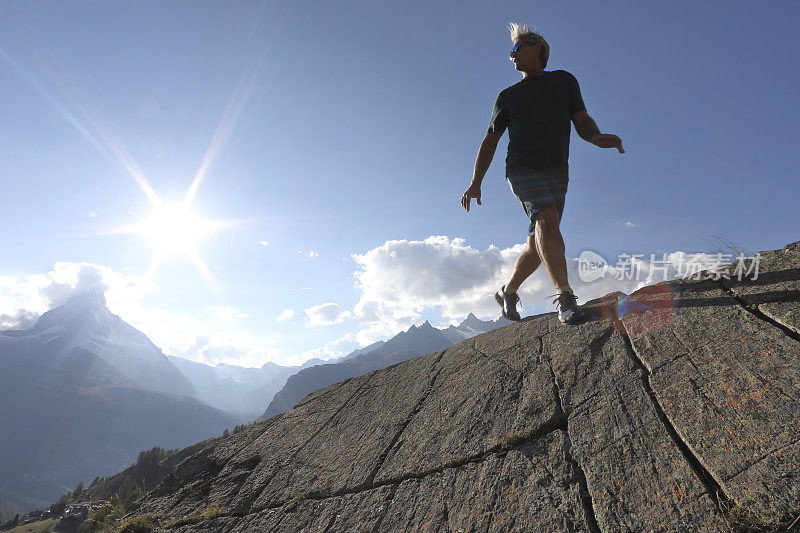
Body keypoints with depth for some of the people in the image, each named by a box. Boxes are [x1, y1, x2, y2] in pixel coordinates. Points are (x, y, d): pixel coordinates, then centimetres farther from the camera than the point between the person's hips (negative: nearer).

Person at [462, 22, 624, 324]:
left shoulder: (564, 81, 17)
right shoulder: (508, 96, 15)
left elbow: (583, 122, 10)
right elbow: (490, 141, 13)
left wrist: (599, 138, -15)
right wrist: (475, 182, 2)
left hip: (557, 174, 2)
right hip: (523, 168, -2)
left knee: (538, 244, -2)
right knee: (547, 219, -28)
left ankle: (507, 292, 17)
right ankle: (565, 297, -29)